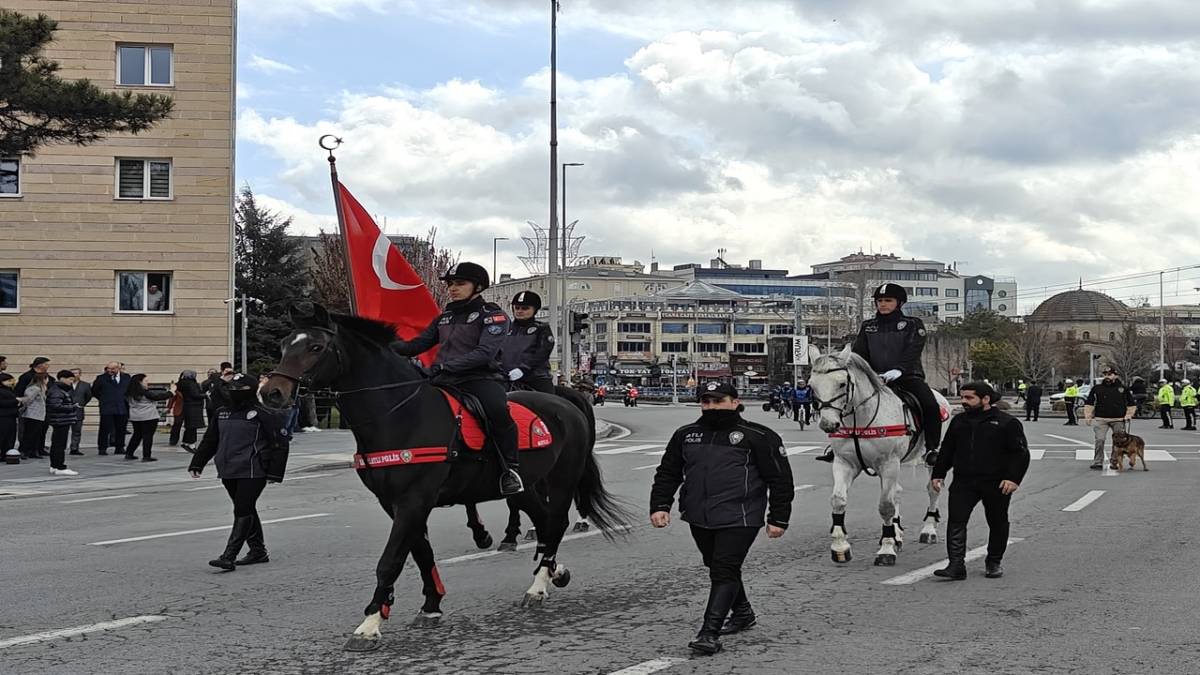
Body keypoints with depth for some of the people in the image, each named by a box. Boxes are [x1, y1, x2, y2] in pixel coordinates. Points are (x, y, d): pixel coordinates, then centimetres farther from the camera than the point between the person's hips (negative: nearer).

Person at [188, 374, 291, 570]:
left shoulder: (262, 414, -8)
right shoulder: (222, 414, 13)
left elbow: (281, 442, -8)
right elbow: (209, 441, 21)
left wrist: (275, 472, -12)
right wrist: (196, 464, 14)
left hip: (252, 472, -8)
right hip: (228, 473, 8)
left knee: (243, 512, -10)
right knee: (246, 510, 14)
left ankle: (229, 556, -14)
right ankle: (258, 551, 25)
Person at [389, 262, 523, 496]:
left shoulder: (492, 315, 1)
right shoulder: (445, 318, 23)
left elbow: (485, 352, -14)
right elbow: (418, 344, 21)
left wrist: (446, 365, -24)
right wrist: (387, 346, 1)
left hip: (480, 378, -7)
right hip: (444, 381, 7)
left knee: (497, 410, -38)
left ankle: (510, 469, -22)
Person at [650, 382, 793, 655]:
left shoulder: (758, 437, -3)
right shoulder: (685, 435, 12)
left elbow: (780, 479, -1)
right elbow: (667, 474, 16)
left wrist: (778, 519, -4)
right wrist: (660, 505, 2)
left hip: (739, 519, -6)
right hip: (699, 519, 6)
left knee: (725, 571, -11)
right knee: (717, 567, 18)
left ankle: (710, 632, -13)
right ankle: (743, 612, 39)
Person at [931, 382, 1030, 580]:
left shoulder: (1007, 422, -2)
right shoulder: (958, 421, 12)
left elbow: (1021, 453, -5)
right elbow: (946, 451, 19)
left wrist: (1014, 478, -15)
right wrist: (938, 474, 13)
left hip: (996, 484, -3)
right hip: (963, 483, 3)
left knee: (997, 524, 10)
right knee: (956, 521, -10)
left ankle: (993, 563, 26)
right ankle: (956, 565, -12)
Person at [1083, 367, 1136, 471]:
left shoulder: (1123, 389, 9)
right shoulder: (1097, 388, 9)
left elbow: (1132, 404, 16)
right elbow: (1089, 404, 12)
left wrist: (1128, 415, 3)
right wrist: (1088, 416, 2)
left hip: (1118, 420, 1)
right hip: (1101, 419, -1)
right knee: (1099, 440, -13)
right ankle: (1097, 462, -7)